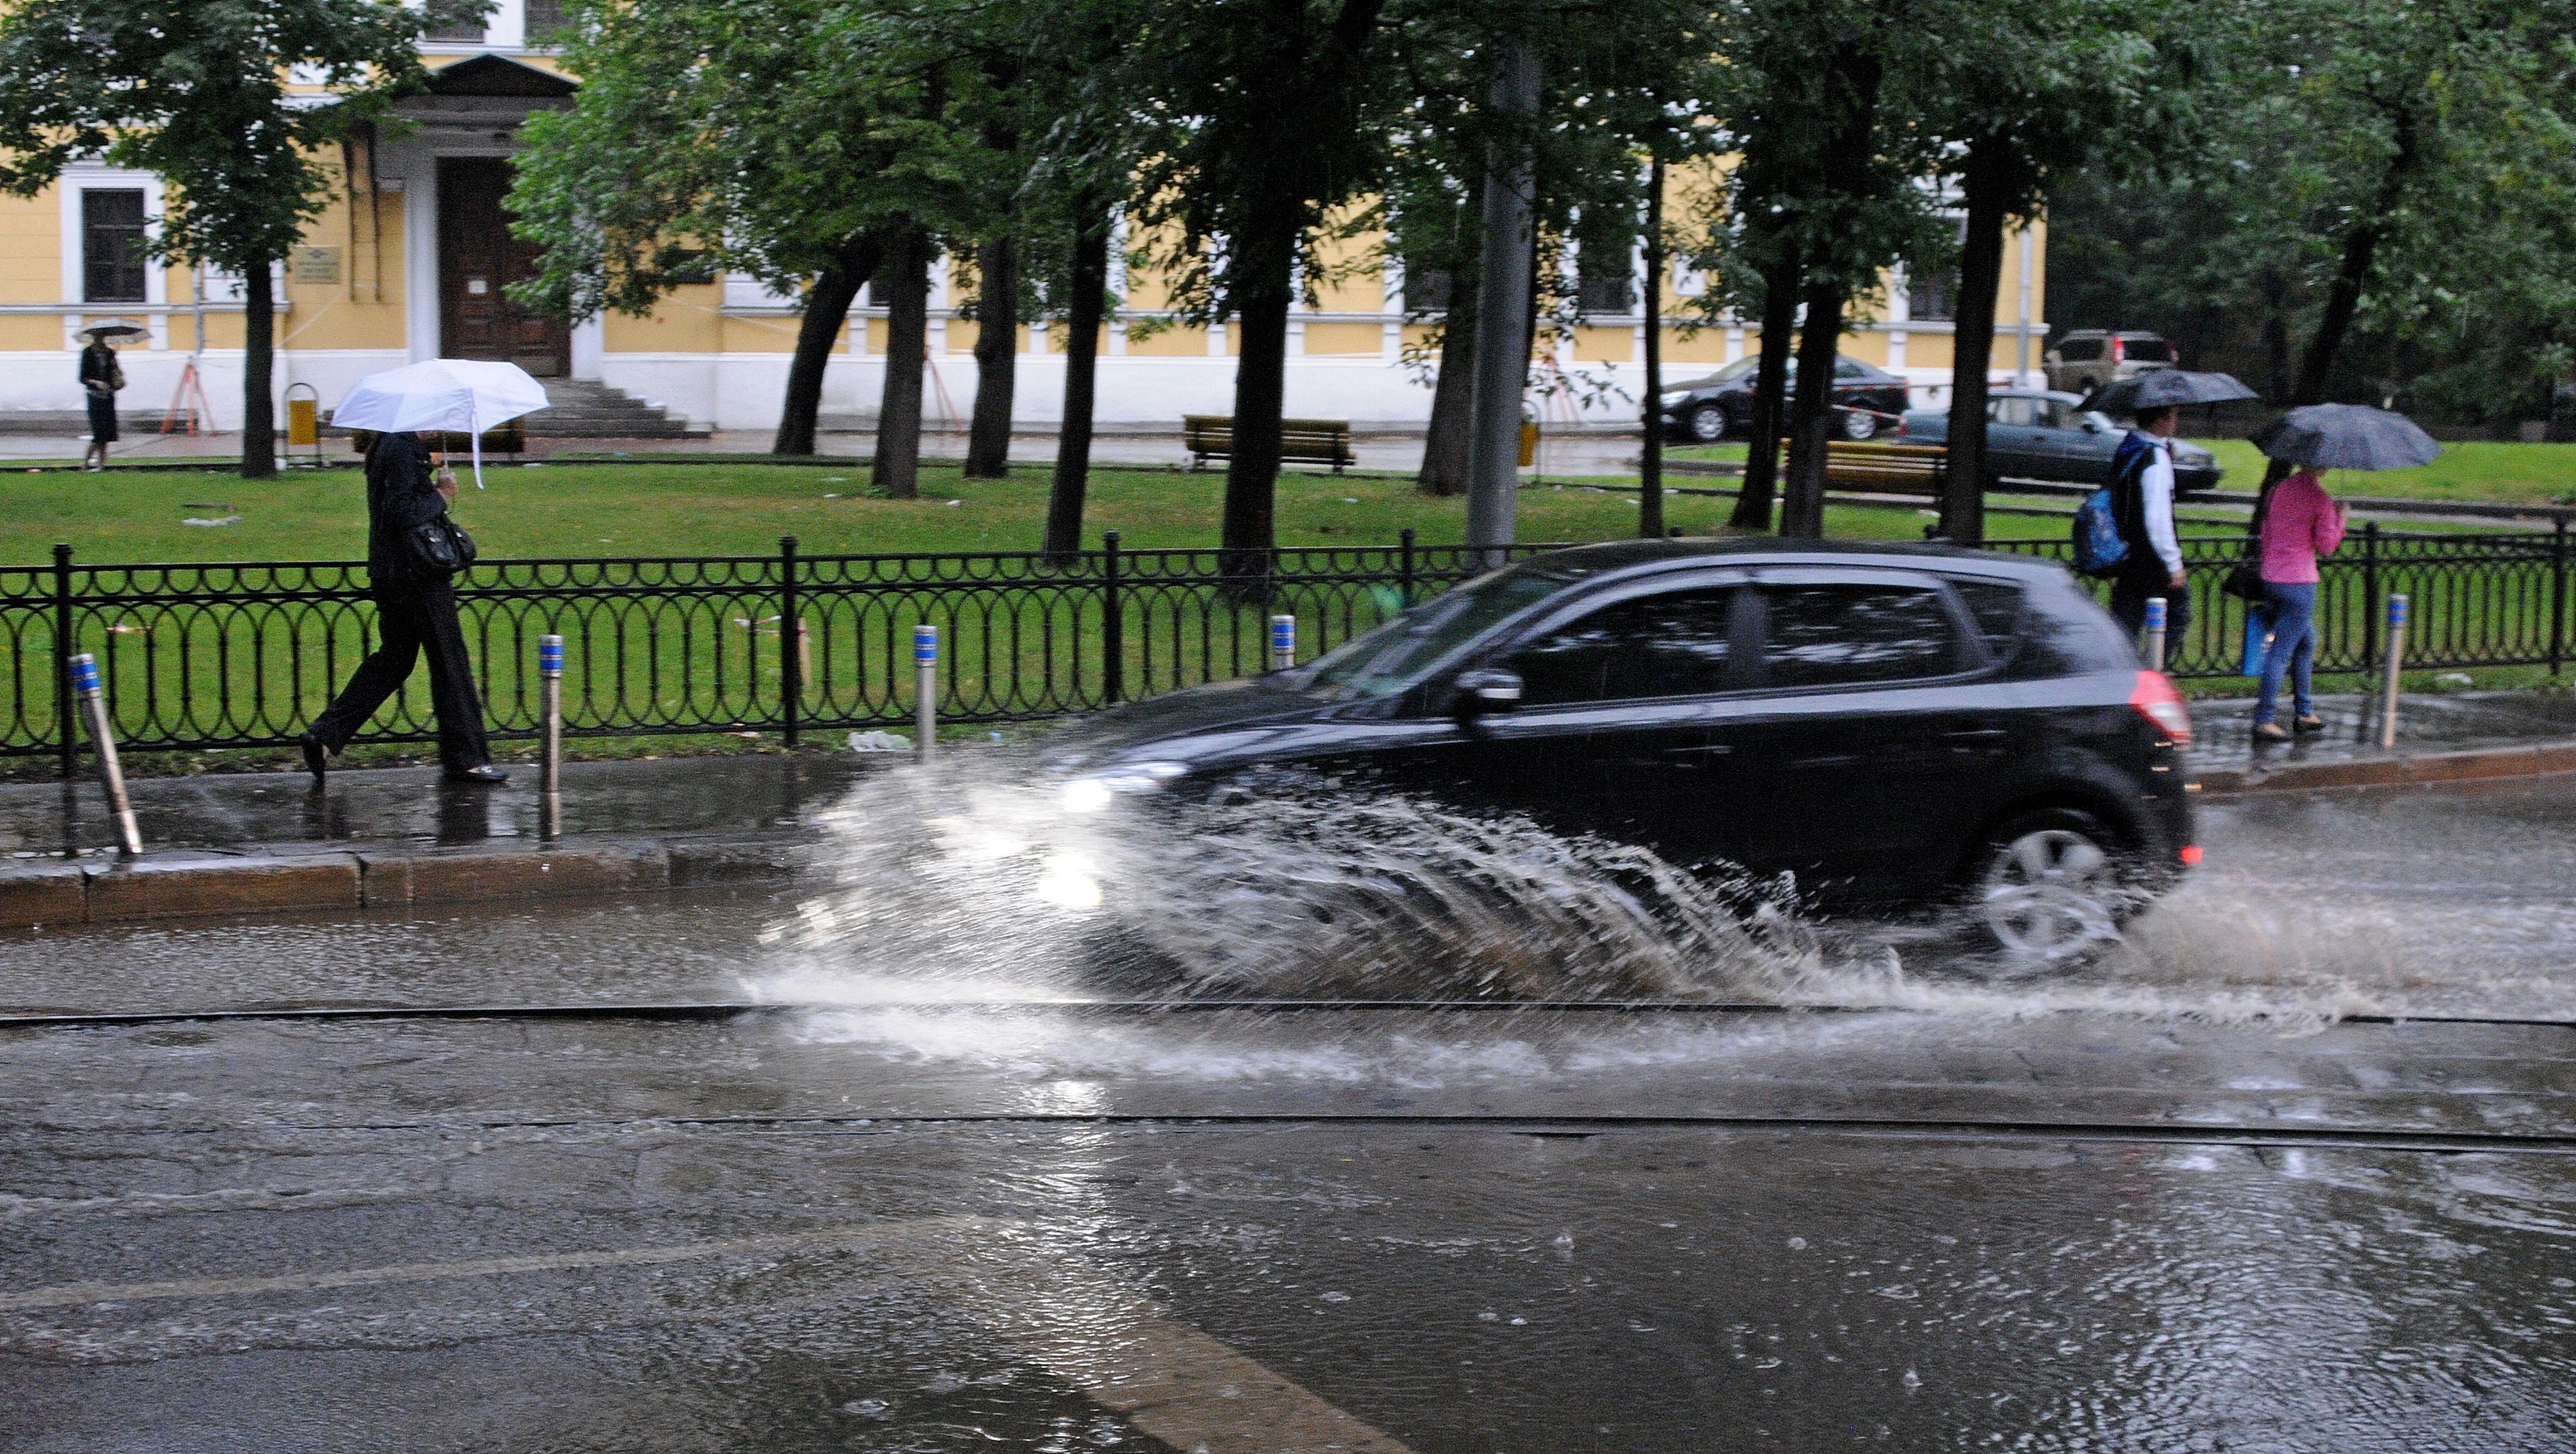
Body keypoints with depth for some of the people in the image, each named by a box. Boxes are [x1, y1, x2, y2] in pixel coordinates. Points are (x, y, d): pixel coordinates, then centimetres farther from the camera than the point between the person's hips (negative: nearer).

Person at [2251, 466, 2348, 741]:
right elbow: (2327, 546, -9)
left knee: (2307, 643, 22)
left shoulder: (2279, 490, 7)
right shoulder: (2321, 500, -13)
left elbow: (2266, 533, 13)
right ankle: (2265, 719, -4)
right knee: (2282, 651, -4)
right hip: (2300, 583, -7)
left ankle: (2304, 711, 27)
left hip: (2272, 579, 7)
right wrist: (2340, 519, 6)